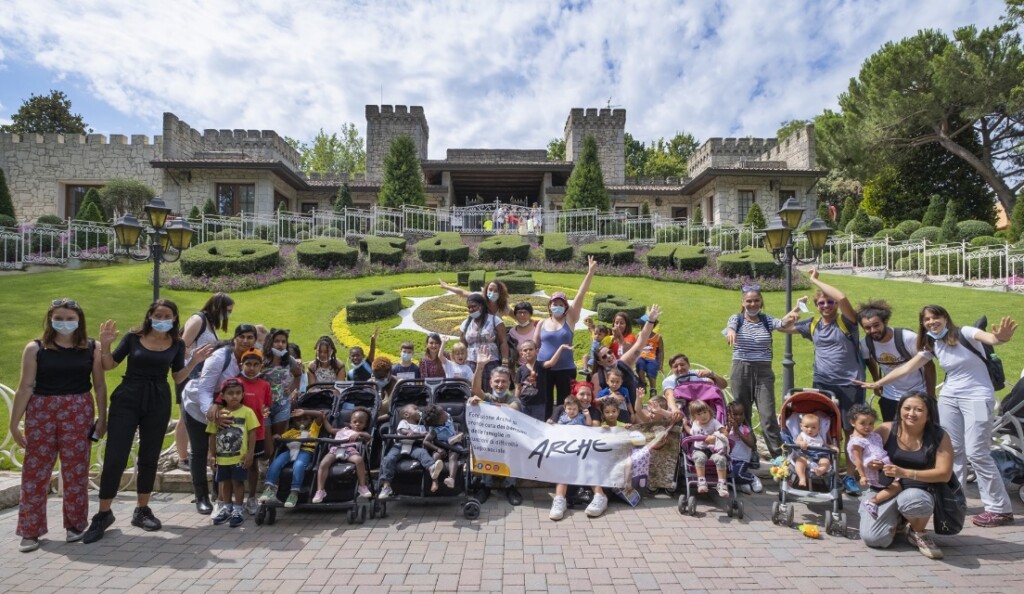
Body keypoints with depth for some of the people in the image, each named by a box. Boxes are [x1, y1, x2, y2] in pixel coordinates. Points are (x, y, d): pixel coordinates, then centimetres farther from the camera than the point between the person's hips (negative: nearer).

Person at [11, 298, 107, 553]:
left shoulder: (92, 348, 1)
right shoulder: (35, 348, 0)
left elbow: (100, 385, 4)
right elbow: (25, 387, 0)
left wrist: (102, 417, 2)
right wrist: (14, 423, 0)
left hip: (79, 413, 0)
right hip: (41, 413, 0)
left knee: (76, 471, 6)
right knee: (35, 471, 4)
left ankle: (76, 525, 20)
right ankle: (30, 531, 17)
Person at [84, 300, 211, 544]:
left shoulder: (177, 344, 2)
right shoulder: (133, 337, -3)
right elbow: (109, 366, 2)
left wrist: (194, 361, -6)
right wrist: (105, 345, -14)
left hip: (158, 403, 2)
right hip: (127, 400, -2)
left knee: (149, 458, 11)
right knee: (115, 458, -3)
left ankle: (142, 510, 24)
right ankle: (103, 514, 13)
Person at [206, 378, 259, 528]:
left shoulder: (247, 412, -8)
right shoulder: (218, 414, 1)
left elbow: (252, 433, -8)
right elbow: (213, 435, 7)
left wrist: (250, 453, -12)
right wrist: (212, 454, 5)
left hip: (240, 457, -4)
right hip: (222, 458, 4)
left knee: (238, 482, 4)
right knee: (225, 482, 17)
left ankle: (237, 510, 16)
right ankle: (227, 508, 33)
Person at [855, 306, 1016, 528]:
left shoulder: (964, 334, -12)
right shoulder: (931, 346, 5)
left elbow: (990, 338, -33)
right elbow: (906, 368, 7)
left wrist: (1001, 337, -58)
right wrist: (877, 383, 6)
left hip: (977, 397, -6)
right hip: (949, 397, 6)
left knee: (976, 453, -8)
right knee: (951, 450, 6)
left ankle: (1000, 509, 4)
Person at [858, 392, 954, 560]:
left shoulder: (939, 437, -3)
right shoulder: (886, 430, -4)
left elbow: (944, 473, -11)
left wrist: (904, 473, -22)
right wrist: (871, 466, -16)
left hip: (919, 491, -1)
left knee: (911, 498, -41)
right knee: (872, 538, -20)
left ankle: (919, 533, -4)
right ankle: (896, 519, 18)